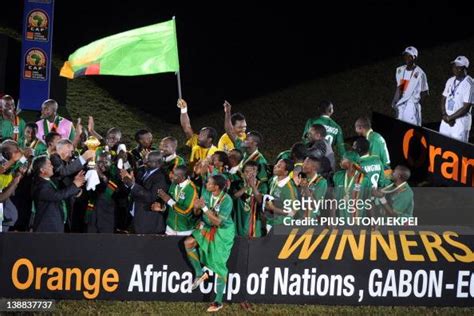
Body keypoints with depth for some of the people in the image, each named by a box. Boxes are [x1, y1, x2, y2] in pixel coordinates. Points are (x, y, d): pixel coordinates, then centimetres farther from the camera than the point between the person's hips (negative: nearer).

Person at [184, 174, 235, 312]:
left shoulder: (226, 200, -26)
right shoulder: (206, 194, -8)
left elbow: (218, 222, -27)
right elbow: (197, 212, 1)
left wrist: (204, 208, -33)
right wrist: (197, 207, -23)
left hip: (223, 233, -6)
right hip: (207, 228, 6)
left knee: (219, 266, -3)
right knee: (188, 243, -14)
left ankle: (218, 301, 5)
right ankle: (200, 273, 5)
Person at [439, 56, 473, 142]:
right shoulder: (450, 81, 9)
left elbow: (466, 108, -16)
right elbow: (444, 99, 14)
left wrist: (450, 118, -12)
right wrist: (445, 115, -3)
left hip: (461, 121, -7)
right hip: (446, 121, 7)